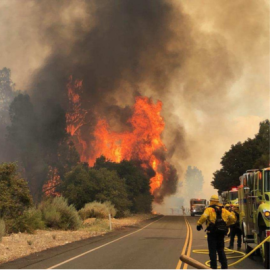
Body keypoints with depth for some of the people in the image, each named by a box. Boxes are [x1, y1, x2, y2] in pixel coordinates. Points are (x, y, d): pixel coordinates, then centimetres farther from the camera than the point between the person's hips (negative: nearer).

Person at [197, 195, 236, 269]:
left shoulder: (209, 209, -4)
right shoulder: (223, 210, 12)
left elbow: (204, 216, -23)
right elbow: (232, 218, 8)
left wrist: (199, 224, -9)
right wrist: (226, 224, 22)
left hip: (212, 233, -5)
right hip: (221, 233, 5)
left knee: (212, 251, 1)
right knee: (221, 250, 16)